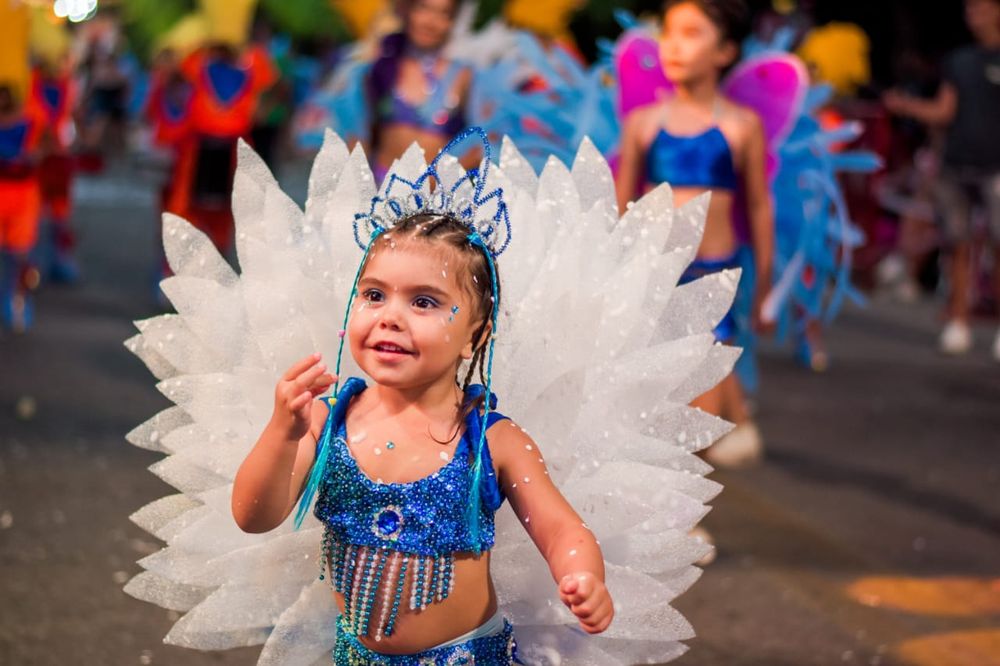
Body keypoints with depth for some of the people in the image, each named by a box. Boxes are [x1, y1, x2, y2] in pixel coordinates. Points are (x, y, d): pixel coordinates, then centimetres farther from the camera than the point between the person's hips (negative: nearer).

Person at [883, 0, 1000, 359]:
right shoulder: (958, 60, 15)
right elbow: (943, 111, 10)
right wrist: (904, 105, -1)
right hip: (956, 166, 4)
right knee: (960, 248, 5)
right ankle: (958, 325, 10)